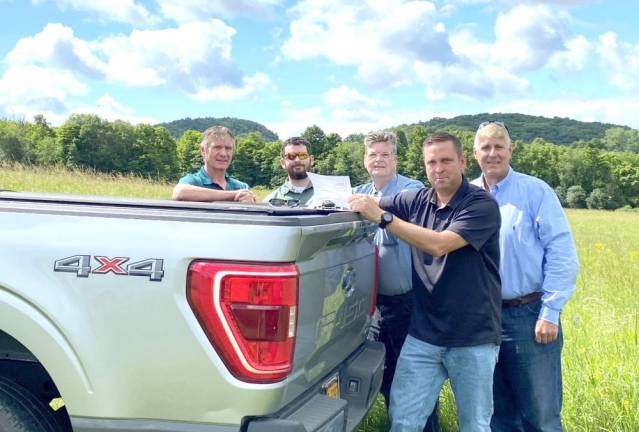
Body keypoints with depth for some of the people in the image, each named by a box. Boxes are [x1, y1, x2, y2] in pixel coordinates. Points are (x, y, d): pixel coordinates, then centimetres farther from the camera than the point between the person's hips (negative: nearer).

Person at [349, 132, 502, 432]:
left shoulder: (482, 205, -12)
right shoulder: (417, 201, 3)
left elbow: (439, 245, -24)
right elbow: (367, 204, 7)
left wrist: (382, 217, -25)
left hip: (473, 338, -3)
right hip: (422, 335, 4)